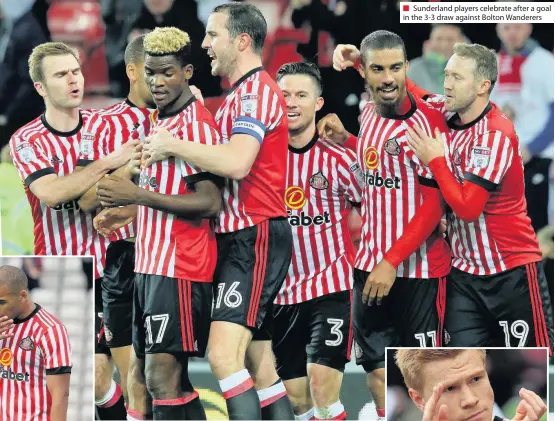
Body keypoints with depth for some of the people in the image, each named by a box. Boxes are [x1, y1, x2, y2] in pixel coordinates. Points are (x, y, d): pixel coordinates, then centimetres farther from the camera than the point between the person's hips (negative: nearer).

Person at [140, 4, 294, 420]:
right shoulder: (242, 93, 20)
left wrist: (173, 145, -17)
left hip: (255, 237, -11)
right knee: (258, 363, 10)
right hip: (241, 238, 11)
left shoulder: (256, 91, -13)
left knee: (224, 353, -21)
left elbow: (236, 163, -28)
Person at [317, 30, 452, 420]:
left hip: (419, 269, -7)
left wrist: (393, 262, -19)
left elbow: (435, 205, -16)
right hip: (371, 263, 7)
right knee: (379, 369, 7)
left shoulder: (427, 121, -15)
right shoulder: (369, 115, 7)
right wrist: (344, 140, 11)